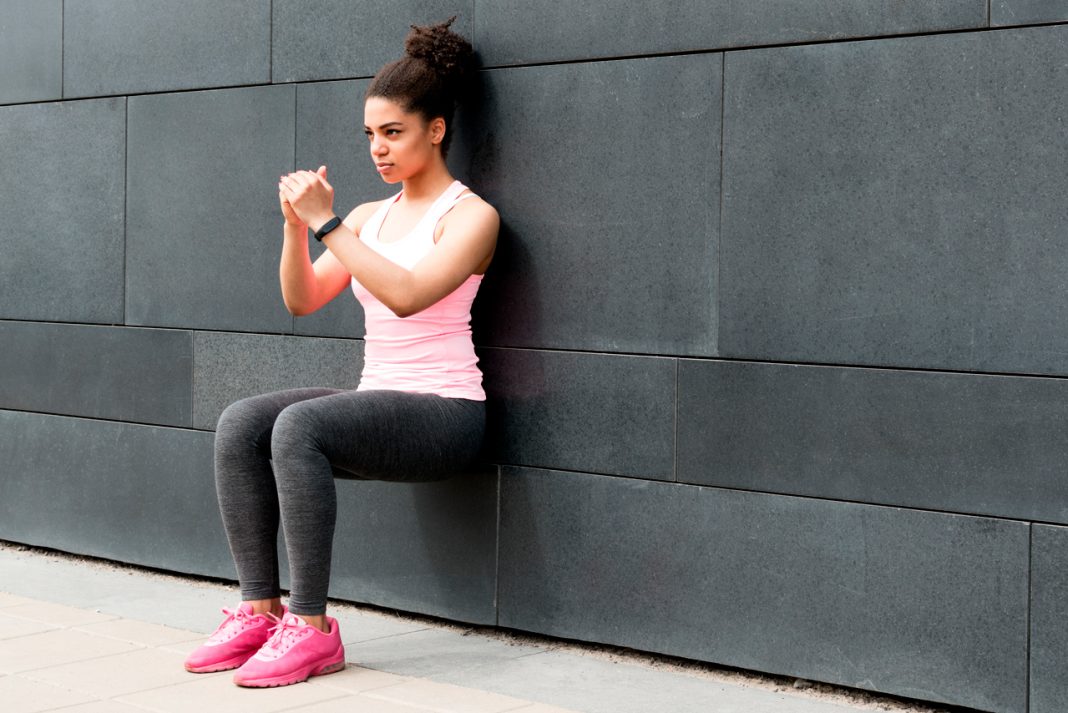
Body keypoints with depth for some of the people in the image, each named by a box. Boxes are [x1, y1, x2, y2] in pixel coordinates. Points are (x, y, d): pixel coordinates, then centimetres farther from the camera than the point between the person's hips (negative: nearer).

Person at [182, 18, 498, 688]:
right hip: (376, 402, 7)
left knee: (300, 425, -31)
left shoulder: (470, 216, -4)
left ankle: (311, 627, -26)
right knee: (240, 423, -17)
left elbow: (407, 294, -21)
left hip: (444, 413, -7)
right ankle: (260, 610, -17)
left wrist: (327, 222, -20)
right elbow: (302, 300, 11)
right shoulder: (369, 216, 17)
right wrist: (296, 224, -4)